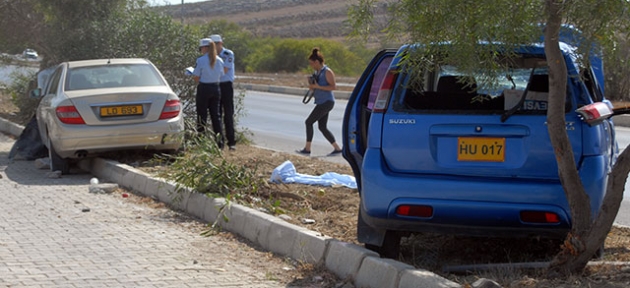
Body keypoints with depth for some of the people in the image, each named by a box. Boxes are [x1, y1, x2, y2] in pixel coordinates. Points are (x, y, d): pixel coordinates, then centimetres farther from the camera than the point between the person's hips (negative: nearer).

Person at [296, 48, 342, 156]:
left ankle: (307, 149, -2)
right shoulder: (317, 72, 14)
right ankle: (337, 148, 11)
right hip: (321, 103, 9)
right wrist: (311, 86, 1)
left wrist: (317, 86, -21)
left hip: (326, 102, -9)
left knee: (309, 122, -8)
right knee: (322, 127, 8)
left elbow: (333, 86, -19)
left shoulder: (327, 72, -12)